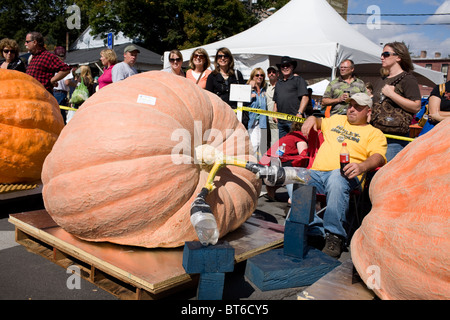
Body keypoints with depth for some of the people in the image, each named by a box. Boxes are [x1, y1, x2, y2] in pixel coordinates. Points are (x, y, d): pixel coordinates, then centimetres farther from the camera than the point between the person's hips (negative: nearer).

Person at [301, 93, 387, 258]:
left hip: (343, 174, -4)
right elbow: (319, 122, 49)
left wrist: (362, 166, -25)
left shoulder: (374, 133, 16)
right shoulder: (337, 119, 32)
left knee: (336, 179, -42)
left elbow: (378, 157, -2)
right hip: (316, 172, 4)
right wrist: (312, 118, 22)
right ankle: (316, 229, -20)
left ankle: (335, 235, -33)